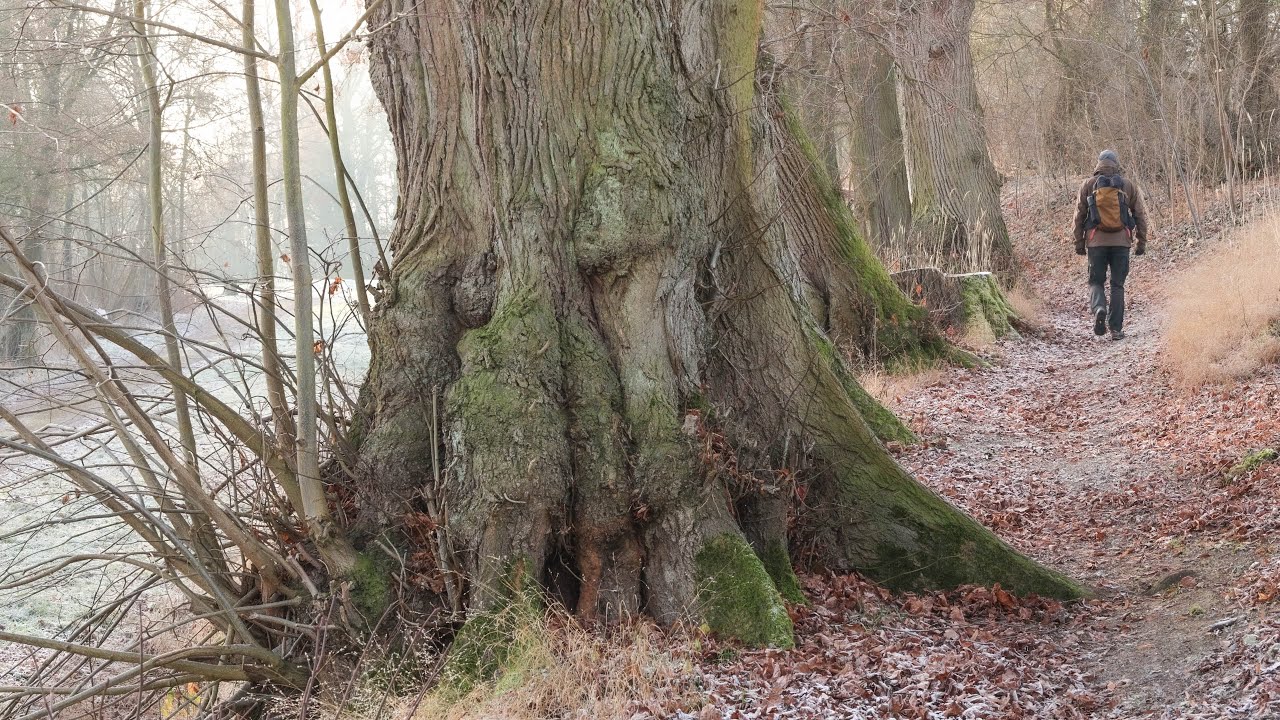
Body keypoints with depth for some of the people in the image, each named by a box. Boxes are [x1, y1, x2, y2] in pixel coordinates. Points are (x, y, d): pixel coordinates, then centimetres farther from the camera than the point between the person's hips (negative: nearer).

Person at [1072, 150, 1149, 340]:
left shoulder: (1088, 184, 4)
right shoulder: (1128, 185, 6)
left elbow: (1079, 215, 4)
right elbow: (1140, 215, 7)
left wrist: (1079, 242, 9)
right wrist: (1142, 242, 12)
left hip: (1096, 240, -1)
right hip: (1121, 241, 1)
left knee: (1096, 281, 11)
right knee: (1117, 285, 8)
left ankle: (1098, 308, -19)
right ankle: (1116, 329, 5)